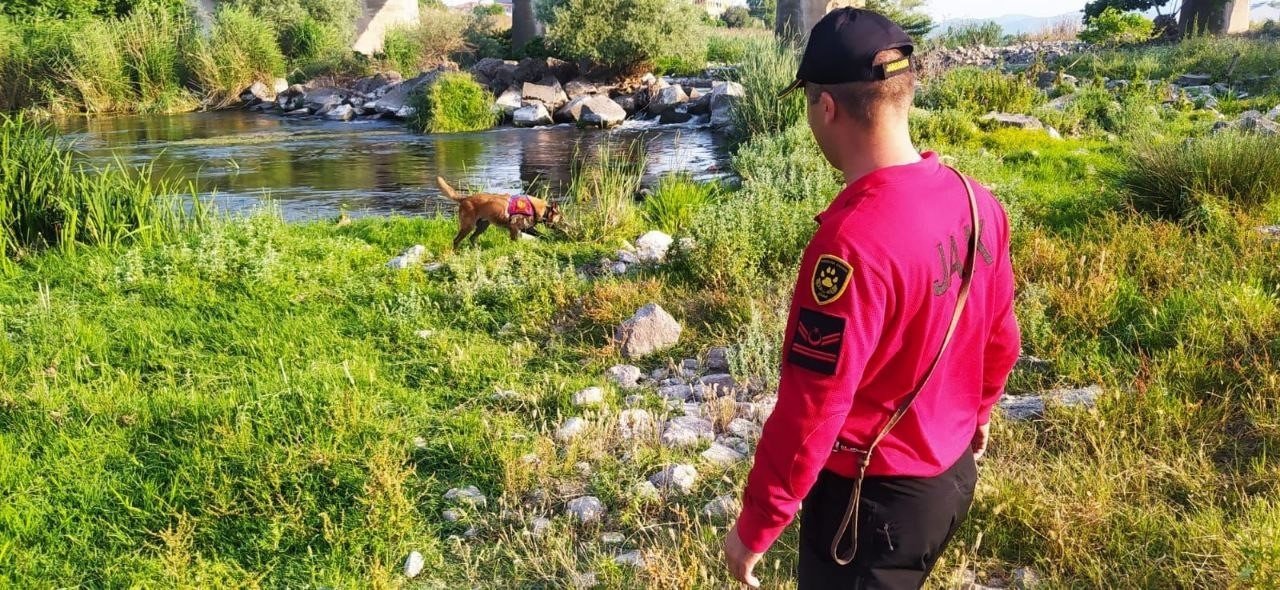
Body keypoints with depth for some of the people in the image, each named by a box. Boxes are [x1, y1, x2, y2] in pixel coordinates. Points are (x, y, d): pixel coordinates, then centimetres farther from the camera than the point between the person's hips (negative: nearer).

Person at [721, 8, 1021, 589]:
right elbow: (1001, 341, 7)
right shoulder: (976, 201, -6)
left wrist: (755, 525, -13)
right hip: (954, 473, 8)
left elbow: (811, 410, -26)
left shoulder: (853, 240, -31)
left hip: (873, 498, -7)